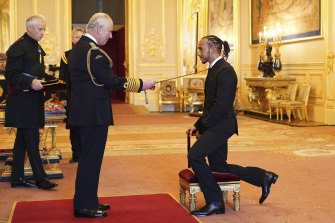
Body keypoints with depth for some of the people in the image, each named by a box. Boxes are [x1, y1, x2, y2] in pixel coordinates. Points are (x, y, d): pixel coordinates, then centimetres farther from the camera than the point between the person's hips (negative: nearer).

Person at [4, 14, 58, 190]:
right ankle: (40, 178, -2)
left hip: (33, 100, 9)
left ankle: (17, 177, 18)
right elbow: (10, 75, -16)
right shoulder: (18, 47, -12)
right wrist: (30, 82, -28)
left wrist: (52, 80, 11)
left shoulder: (36, 47, 18)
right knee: (32, 140, -7)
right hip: (22, 101, -9)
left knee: (22, 139, 12)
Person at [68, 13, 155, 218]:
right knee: (91, 159, -3)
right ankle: (83, 206, 5)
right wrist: (141, 84, -10)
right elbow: (112, 81, -19)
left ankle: (89, 201, 26)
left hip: (84, 111, 10)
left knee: (89, 158, 17)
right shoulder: (93, 52, -18)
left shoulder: (79, 47, 14)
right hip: (94, 114, -10)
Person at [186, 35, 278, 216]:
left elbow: (221, 105, -21)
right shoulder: (214, 69, 16)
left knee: (194, 155, -22)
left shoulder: (225, 71, -15)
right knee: (218, 167, 15)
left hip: (222, 125, -10)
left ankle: (214, 202, -11)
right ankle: (264, 177, 28)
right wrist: (197, 125, 11)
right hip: (216, 125, 10)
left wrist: (202, 128, -14)